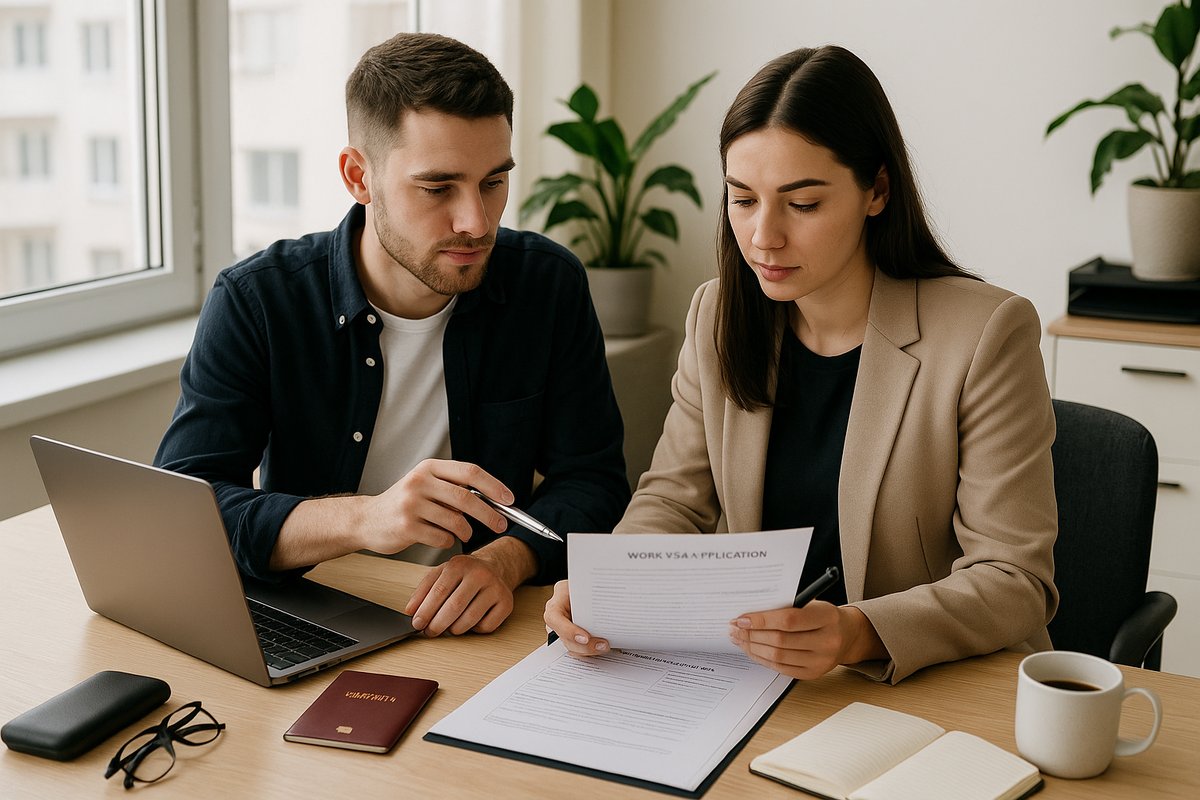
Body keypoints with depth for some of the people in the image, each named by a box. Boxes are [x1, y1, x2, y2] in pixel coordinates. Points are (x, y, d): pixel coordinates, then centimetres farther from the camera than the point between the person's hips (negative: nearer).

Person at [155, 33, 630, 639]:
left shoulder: (549, 286, -2)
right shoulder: (254, 300, -9)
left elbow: (591, 480, -2)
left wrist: (504, 559, -25)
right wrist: (360, 518, -34)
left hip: (481, 635, 1)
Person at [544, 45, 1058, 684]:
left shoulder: (986, 336, -13)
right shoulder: (717, 317, 4)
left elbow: (1015, 581, -15)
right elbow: (673, 499, 9)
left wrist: (861, 634, -32)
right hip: (750, 680, 4)